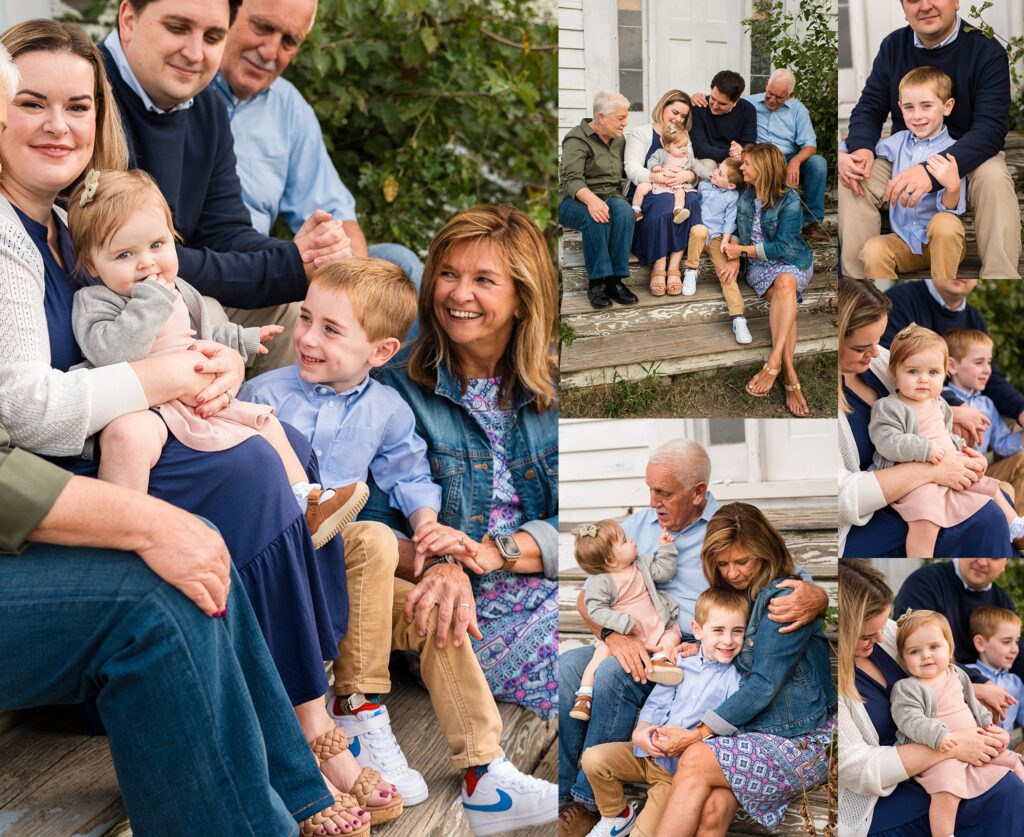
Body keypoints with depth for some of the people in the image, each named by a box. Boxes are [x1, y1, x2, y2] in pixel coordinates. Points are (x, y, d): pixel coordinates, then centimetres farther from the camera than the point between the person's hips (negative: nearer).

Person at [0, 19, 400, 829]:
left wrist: (222, 361, -6)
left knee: (287, 451, 2)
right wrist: (165, 377, -17)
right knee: (249, 473, -20)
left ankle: (319, 688, 3)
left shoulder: (67, 220, 11)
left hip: (93, 449, 10)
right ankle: (306, 732, -10)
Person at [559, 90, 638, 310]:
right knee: (596, 217, -38)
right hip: (575, 201, -5)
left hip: (611, 198, 5)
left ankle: (615, 279, -31)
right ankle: (596, 282, -32)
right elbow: (572, 178, -22)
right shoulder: (577, 139, -8)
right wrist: (591, 200, -41)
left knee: (625, 212, -30)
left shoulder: (619, 140, 15)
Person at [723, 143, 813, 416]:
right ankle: (790, 376, -42)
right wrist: (735, 258, -4)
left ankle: (773, 362, -46)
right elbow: (738, 230, 16)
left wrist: (742, 250, -13)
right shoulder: (745, 195, 5)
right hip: (758, 264, 2)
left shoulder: (789, 199, -11)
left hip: (793, 261, -2)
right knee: (783, 292, -32)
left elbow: (783, 247, -14)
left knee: (785, 283, -39)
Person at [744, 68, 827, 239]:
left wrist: (795, 161, -20)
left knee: (818, 162, -25)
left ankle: (812, 221, -16)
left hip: (788, 163, 2)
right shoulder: (749, 103, 7)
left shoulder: (797, 109, 11)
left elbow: (810, 146, 2)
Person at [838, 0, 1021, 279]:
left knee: (995, 177, -35)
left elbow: (990, 127, -24)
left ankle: (1000, 276, -26)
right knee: (852, 176, -24)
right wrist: (861, 148, -26)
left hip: (965, 157, -3)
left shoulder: (987, 51, -15)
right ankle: (855, 274, -19)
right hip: (901, 155, 3)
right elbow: (869, 109, 0)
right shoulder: (893, 46, -2)